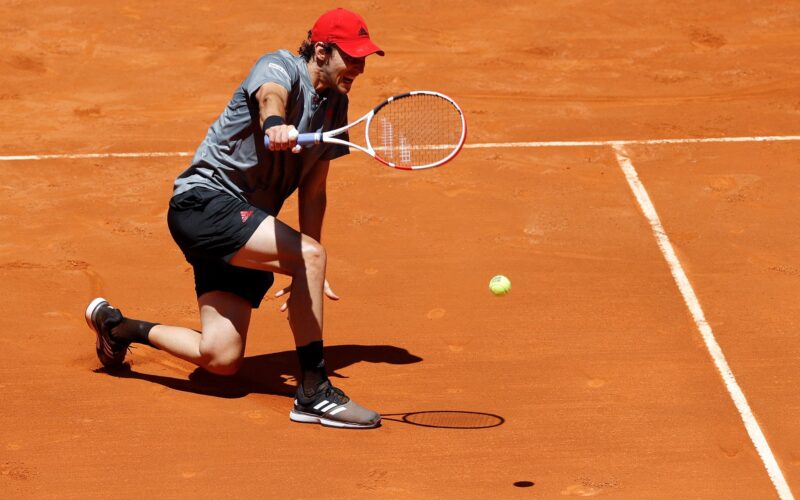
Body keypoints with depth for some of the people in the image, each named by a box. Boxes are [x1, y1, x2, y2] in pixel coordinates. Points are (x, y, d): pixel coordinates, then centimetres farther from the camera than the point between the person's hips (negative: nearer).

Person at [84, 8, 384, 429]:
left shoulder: (335, 105, 12)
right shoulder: (280, 67, -10)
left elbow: (313, 191, 17)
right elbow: (270, 97, -36)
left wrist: (307, 276, 12)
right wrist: (275, 125, -61)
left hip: (244, 228, 8)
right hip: (203, 201, -8)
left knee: (221, 359, -1)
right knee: (311, 255, -30)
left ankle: (116, 325, 24)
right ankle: (313, 393, -25)